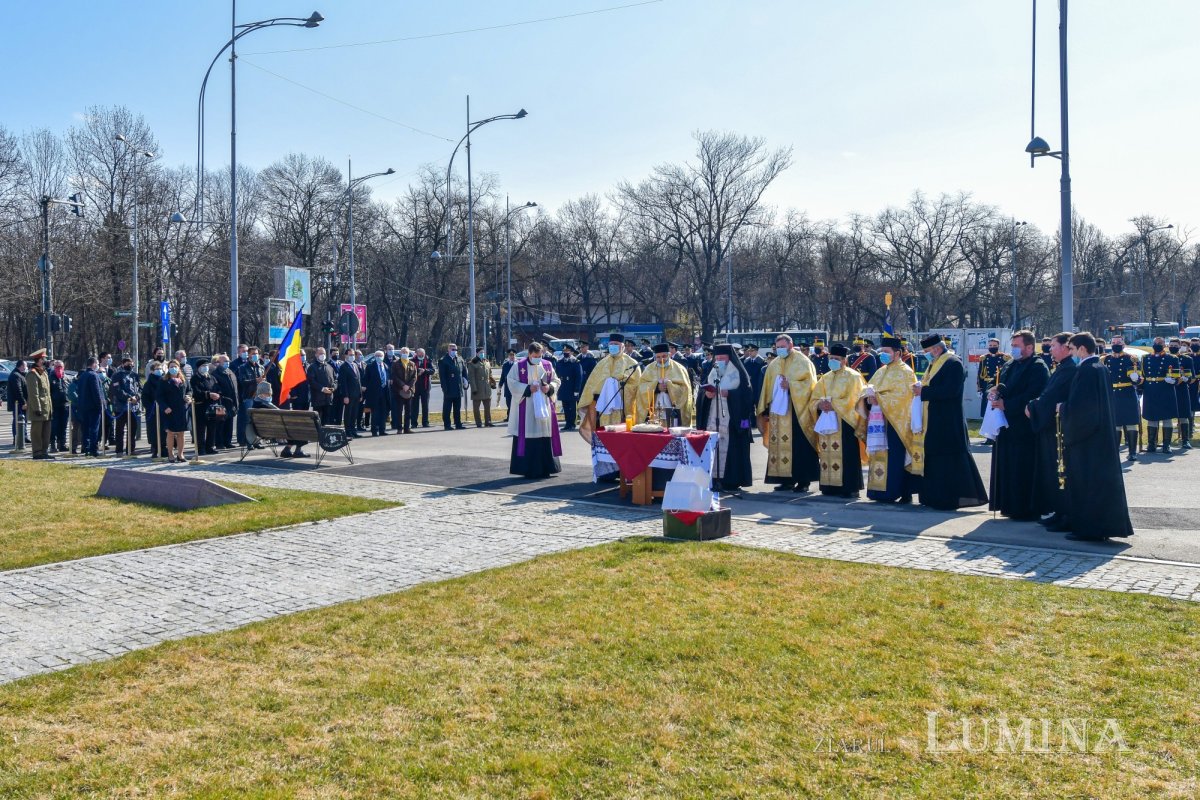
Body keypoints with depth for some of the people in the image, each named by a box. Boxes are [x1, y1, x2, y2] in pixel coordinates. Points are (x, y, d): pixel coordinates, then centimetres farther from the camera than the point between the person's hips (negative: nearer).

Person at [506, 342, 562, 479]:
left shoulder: (547, 366, 9)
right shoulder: (519, 366, -1)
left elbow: (556, 381, 14)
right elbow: (512, 383, -5)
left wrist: (549, 387, -8)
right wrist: (528, 388, -16)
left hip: (544, 406, 3)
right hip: (526, 408, -3)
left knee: (545, 438, 2)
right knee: (527, 439, -6)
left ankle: (544, 469, 9)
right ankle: (528, 469, -1)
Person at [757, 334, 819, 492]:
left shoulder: (803, 362, -2)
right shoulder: (774, 365, 14)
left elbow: (810, 384, -11)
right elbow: (768, 387, 15)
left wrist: (790, 386, -21)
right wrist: (766, 408, 11)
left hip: (797, 412, -6)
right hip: (778, 411, 6)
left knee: (799, 447, -5)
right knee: (781, 445, 3)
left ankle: (803, 480, 0)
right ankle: (787, 479, 8)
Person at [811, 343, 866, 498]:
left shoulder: (853, 377, -1)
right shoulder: (825, 378, 17)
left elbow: (852, 401, -11)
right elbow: (815, 399, 11)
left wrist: (833, 404, -17)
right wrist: (820, 404, -11)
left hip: (845, 423, -6)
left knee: (846, 455, -8)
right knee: (828, 455, 3)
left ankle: (849, 487, -4)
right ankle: (830, 486, 8)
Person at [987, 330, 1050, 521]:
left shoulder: (1038, 368, -9)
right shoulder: (1008, 366, 17)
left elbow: (1032, 396, -19)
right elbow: (999, 387, 18)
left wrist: (1005, 404, -19)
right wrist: (995, 392, -6)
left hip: (1024, 428, -8)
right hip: (1007, 426, 8)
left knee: (1023, 470, -6)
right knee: (1007, 468, 10)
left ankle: (1026, 509, 0)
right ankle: (1010, 506, 17)